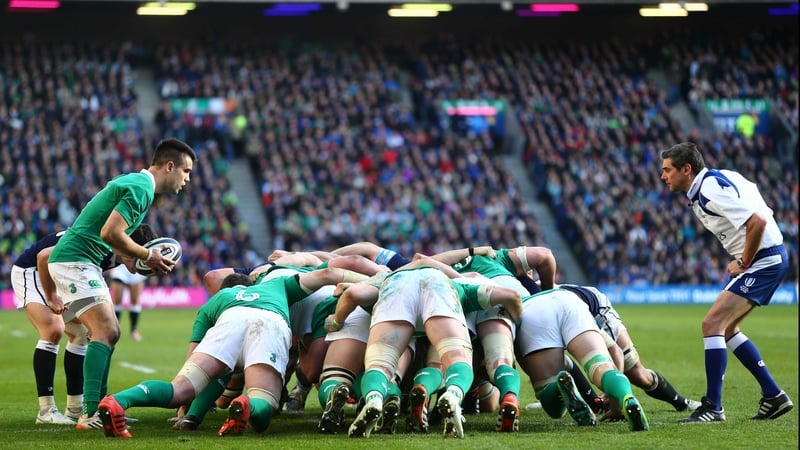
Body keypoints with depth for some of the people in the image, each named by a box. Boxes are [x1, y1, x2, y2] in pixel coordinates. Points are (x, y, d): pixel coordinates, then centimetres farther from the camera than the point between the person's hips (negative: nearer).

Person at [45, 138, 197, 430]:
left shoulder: (137, 184, 18)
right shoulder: (141, 188, -14)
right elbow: (110, 233, -23)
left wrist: (147, 260, 12)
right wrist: (148, 256, -10)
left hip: (79, 262, 11)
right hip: (75, 260, -11)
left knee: (108, 333, 11)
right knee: (105, 332, -17)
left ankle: (98, 409, 13)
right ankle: (90, 414, -22)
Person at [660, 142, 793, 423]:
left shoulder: (712, 190, -20)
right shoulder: (703, 188, 10)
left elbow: (758, 221, -28)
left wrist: (743, 263, -16)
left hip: (764, 261, -11)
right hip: (756, 260, 11)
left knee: (712, 324, -15)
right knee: (726, 329, 16)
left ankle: (712, 407, -12)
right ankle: (774, 397, 21)